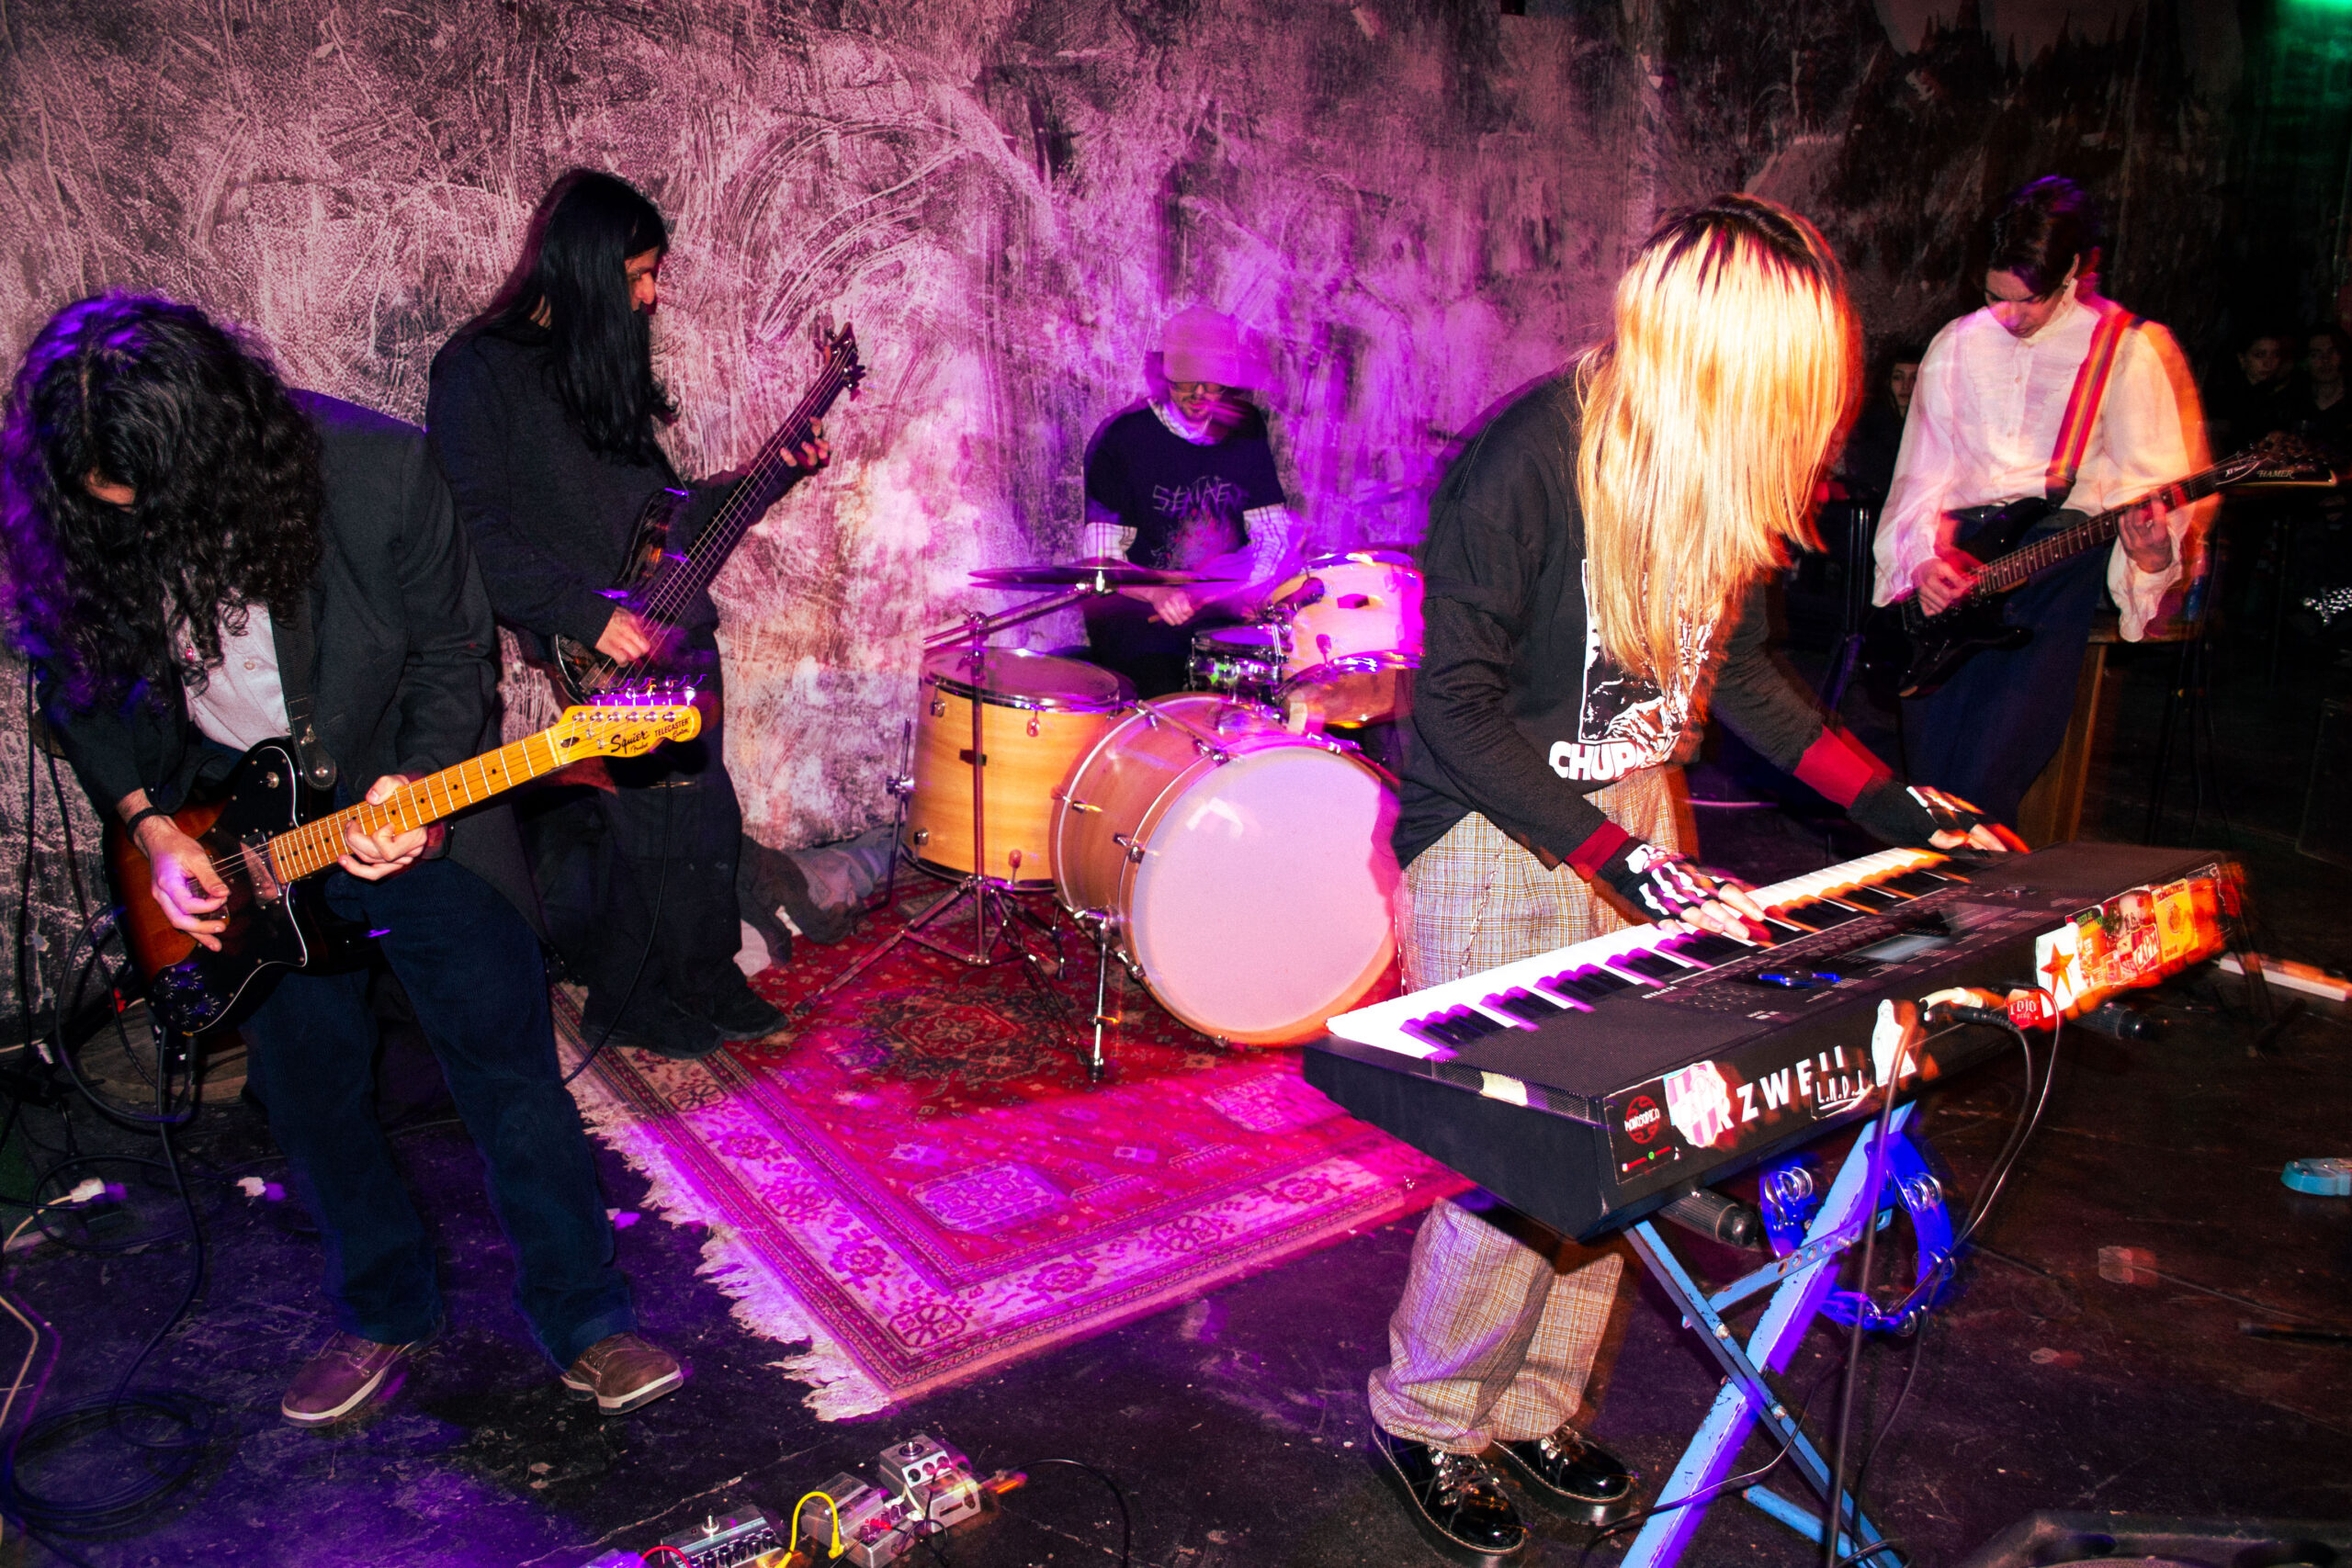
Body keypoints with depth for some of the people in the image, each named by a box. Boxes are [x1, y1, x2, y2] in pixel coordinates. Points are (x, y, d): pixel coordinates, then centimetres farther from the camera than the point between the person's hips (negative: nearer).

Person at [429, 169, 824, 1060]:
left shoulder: (608, 366, 15)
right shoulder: (481, 369, -10)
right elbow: (474, 532, -18)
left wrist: (774, 477, 13)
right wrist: (586, 615, -22)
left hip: (675, 651, 8)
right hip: (579, 675, -8)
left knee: (705, 832, 14)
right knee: (628, 839, 0)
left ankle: (704, 980, 33)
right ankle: (631, 1003, 22)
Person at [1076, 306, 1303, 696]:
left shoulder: (1245, 427, 9)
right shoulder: (1122, 437, -6)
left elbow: (1273, 531, 11)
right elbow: (1100, 556, -10)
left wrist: (1247, 590, -9)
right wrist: (1157, 594, -29)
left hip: (1227, 609, 5)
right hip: (1138, 613, -4)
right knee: (1165, 695, -30)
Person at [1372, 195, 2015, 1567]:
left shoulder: (1724, 471, 0)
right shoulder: (1527, 463, -22)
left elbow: (1733, 665, 13)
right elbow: (1456, 711, -21)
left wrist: (1889, 800, 6)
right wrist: (1622, 861, -26)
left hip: (1637, 816, 7)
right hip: (1497, 837, -7)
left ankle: (1536, 1407, 31)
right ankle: (1429, 1423, 19)